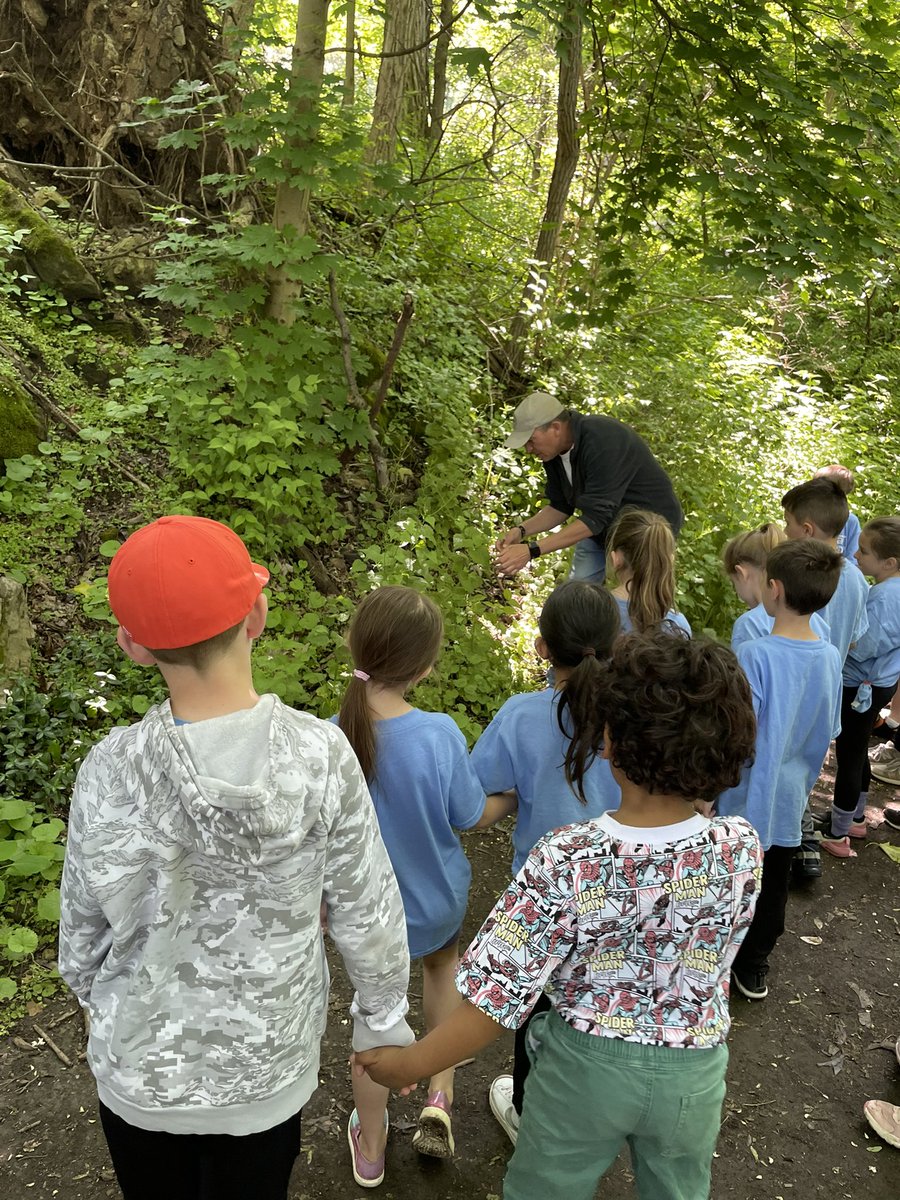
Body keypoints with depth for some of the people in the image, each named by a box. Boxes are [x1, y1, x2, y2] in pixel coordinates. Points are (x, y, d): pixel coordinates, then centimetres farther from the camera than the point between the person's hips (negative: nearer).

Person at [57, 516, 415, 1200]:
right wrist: (384, 1018, 5)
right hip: (266, 1074, 0)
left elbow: (84, 930, -8)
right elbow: (366, 911, -13)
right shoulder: (320, 755, -25)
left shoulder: (109, 776, -23)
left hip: (139, 1072, 1)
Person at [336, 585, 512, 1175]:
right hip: (436, 900, 0)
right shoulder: (440, 735, -30)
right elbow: (473, 817, -13)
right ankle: (440, 1096, 30)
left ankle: (371, 1152, 46)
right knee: (443, 963, 36)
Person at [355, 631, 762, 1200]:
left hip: (585, 1066, -2)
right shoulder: (742, 848, -22)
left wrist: (409, 1064, -9)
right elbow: (715, 955, -2)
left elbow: (498, 999, -24)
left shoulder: (564, 862, -30)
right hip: (691, 1074, 3)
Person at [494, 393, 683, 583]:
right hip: (601, 527, 8)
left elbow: (595, 518, -35)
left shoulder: (604, 443, -33)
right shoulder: (554, 450, -8)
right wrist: (521, 530, -14)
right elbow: (560, 507, 4)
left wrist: (532, 550, -38)